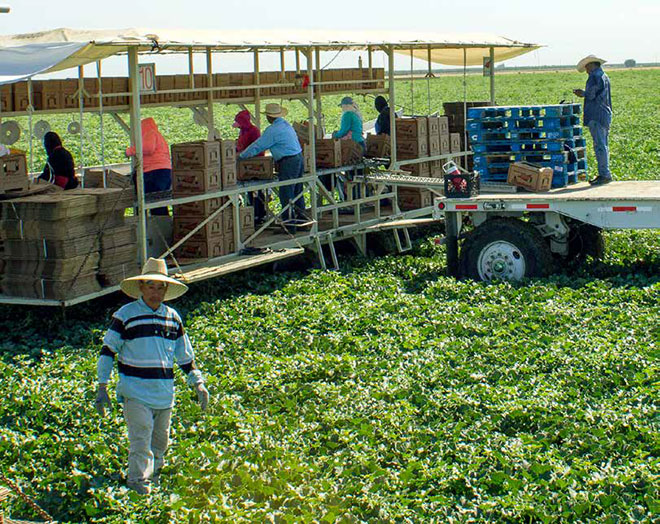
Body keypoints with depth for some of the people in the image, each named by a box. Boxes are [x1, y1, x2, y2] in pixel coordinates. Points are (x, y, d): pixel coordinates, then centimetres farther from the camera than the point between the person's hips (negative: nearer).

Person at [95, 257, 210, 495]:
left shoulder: (173, 317, 10)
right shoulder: (126, 315, -2)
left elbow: (184, 354, 19)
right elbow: (107, 350, 1)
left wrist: (198, 383, 11)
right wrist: (102, 386, -4)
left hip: (164, 393, 4)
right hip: (135, 391, -4)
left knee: (160, 440, 11)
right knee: (141, 437, -15)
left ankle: (152, 472, 29)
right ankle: (138, 480, -9)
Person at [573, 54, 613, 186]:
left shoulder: (595, 76, -11)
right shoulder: (604, 76, 19)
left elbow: (591, 94, -16)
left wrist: (583, 93, 4)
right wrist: (584, 94, 20)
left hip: (596, 116, -10)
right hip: (605, 115, 10)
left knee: (600, 145, -9)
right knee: (603, 145, 13)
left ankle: (605, 174, -9)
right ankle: (604, 174, 16)